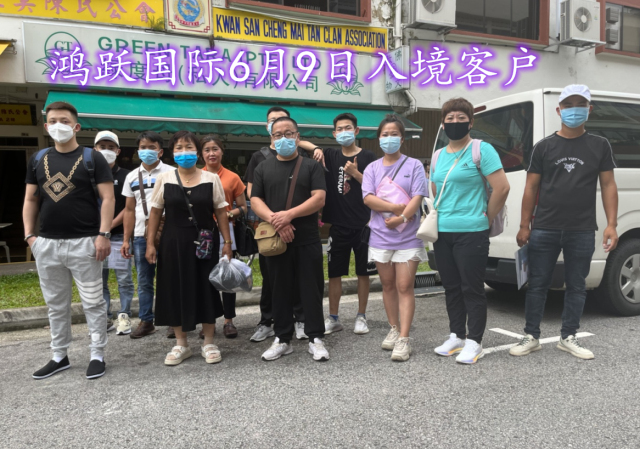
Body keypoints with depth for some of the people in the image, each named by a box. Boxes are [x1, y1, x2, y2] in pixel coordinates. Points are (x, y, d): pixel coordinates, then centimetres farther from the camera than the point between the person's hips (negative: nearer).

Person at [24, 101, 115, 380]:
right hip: (46, 244, 5)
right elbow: (30, 200, 14)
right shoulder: (38, 160, 11)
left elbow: (107, 198, -7)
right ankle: (59, 356, 27)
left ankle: (97, 355, 14)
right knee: (55, 304, 14)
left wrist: (103, 234, -15)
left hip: (84, 242, -5)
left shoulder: (91, 158, -2)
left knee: (92, 302, 2)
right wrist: (29, 234, 3)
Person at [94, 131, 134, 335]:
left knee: (123, 278, -1)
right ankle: (105, 318, 16)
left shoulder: (125, 175, 1)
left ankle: (124, 317, 8)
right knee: (99, 279, 7)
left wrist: (109, 226, -10)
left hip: (119, 235, -3)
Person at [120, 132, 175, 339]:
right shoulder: (132, 177, 14)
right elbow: (129, 210, 15)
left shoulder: (171, 173, 1)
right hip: (140, 236, 4)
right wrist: (126, 240, 10)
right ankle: (146, 321, 19)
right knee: (144, 282, 10)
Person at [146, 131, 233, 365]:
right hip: (173, 243, 1)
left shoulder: (211, 179, 1)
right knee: (175, 290, 6)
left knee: (206, 289, 5)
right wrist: (151, 243, 2)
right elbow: (155, 212, 6)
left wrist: (227, 242, -1)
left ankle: (209, 342, 21)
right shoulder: (164, 179, 3)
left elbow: (220, 212, 3)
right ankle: (181, 344, 21)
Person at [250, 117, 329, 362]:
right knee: (280, 291, 10)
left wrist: (290, 214, -19)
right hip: (276, 239, 2)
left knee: (311, 290, 3)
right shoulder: (263, 168, 12)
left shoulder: (312, 166, 5)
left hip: (308, 240, -2)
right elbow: (255, 200, 3)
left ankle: (316, 339, 15)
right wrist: (275, 220, -15)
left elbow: (319, 198, -7)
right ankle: (282, 339, 21)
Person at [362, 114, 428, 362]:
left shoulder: (414, 165, 3)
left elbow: (417, 197, -7)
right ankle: (394, 329, 26)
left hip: (407, 236, -3)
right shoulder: (372, 168, 9)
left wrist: (402, 217, -21)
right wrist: (395, 207, -15)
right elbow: (368, 198, -4)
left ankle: (403, 339, -3)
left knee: (404, 287, -5)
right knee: (388, 285, 12)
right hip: (380, 236, 3)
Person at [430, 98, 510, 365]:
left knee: (472, 289, 0)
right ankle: (456, 337, 26)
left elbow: (502, 187, -12)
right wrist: (437, 219, 14)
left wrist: (487, 217, -6)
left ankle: (474, 343, 12)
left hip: (471, 232, -6)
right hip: (442, 233, 7)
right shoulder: (438, 156, 14)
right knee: (451, 288, 13)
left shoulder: (482, 150, -6)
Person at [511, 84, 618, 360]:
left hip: (582, 231, 1)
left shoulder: (600, 146, 8)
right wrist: (524, 226, 0)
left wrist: (611, 224, -2)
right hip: (544, 230, 0)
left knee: (576, 286, 9)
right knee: (537, 284, 4)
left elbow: (608, 186, 7)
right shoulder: (544, 147, 5)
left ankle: (568, 338, 23)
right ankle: (531, 337, 15)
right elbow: (531, 188, 5)